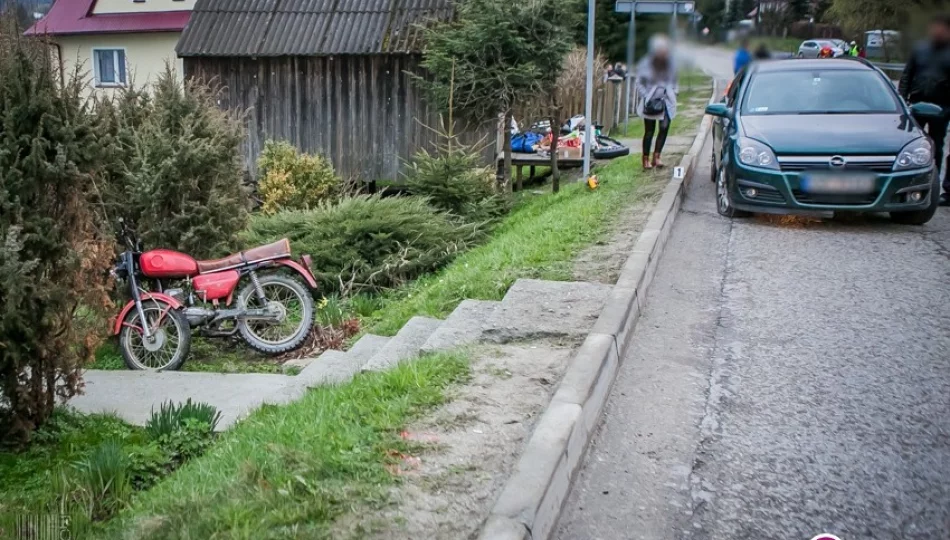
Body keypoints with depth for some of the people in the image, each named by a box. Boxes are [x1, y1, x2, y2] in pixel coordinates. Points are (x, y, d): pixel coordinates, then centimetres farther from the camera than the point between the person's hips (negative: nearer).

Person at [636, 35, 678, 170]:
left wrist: (673, 92, 5)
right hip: (650, 102, -4)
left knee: (664, 128, -4)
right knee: (649, 130, -2)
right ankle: (646, 159, 9)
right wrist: (646, 97, -12)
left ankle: (656, 157, 7)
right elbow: (639, 83, -3)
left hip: (665, 100, 4)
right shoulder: (646, 64, -9)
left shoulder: (670, 64, 2)